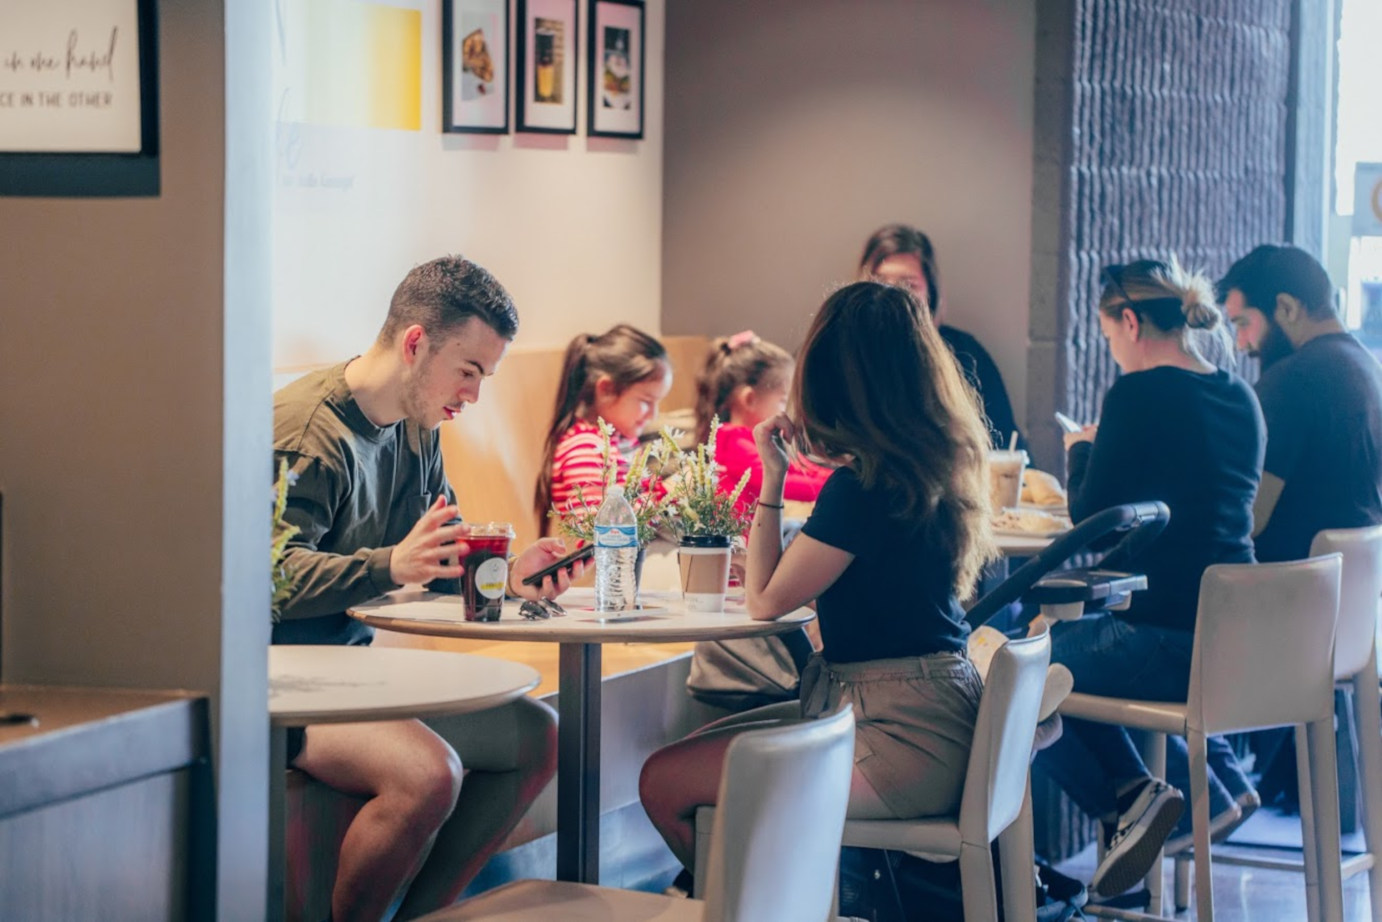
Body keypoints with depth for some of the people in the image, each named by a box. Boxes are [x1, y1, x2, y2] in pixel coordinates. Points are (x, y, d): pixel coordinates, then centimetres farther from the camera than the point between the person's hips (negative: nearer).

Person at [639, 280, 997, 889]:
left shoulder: (862, 487, -21)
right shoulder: (937, 462, 7)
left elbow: (766, 601, -11)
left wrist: (773, 479, -5)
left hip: (901, 741, -10)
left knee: (665, 783, -10)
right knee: (692, 754, 19)